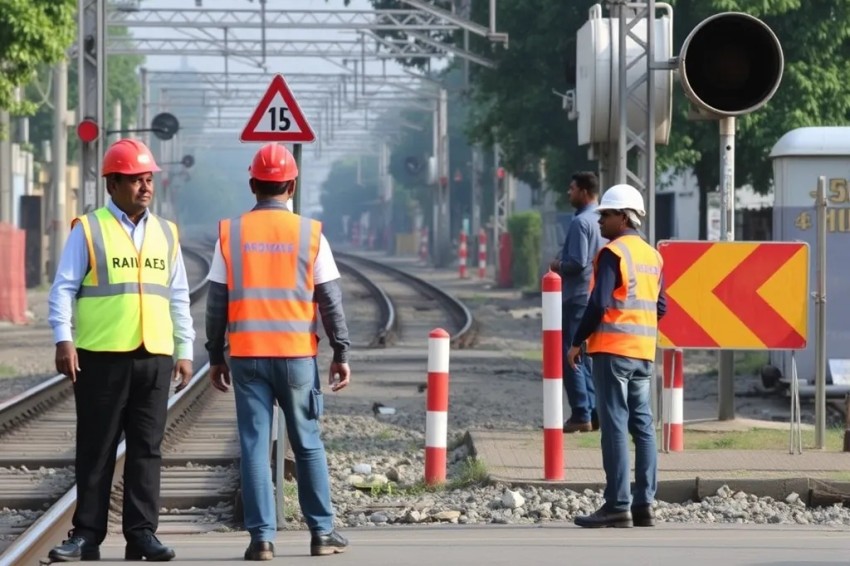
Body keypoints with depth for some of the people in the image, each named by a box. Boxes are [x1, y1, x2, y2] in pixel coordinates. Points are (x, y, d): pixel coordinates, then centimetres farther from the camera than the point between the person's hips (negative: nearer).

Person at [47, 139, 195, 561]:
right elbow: (63, 288, -1)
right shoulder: (88, 230, 2)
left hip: (154, 357, 4)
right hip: (101, 357, -4)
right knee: (96, 450, 0)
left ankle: (141, 534, 7)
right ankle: (86, 535, 5)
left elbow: (178, 297, 19)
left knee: (147, 449, 3)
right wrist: (63, 340, -12)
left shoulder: (166, 234, 15)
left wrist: (185, 350, 13)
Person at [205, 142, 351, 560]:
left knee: (255, 445, 2)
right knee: (308, 444, 10)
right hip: (297, 354, 0)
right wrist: (341, 354, 6)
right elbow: (330, 301, -1)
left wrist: (216, 357, 11)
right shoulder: (309, 233, -1)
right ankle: (322, 532, 14)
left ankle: (262, 537, -1)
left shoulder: (231, 233, 2)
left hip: (247, 356, 0)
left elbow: (217, 303, 3)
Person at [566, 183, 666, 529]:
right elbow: (660, 307, 16)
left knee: (615, 425, -8)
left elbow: (599, 303, -16)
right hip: (644, 352, 8)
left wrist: (578, 342, -8)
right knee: (642, 425, 8)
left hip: (612, 350, -8)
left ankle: (617, 506, -11)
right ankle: (644, 504, 7)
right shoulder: (652, 255, 14)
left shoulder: (613, 253, -10)